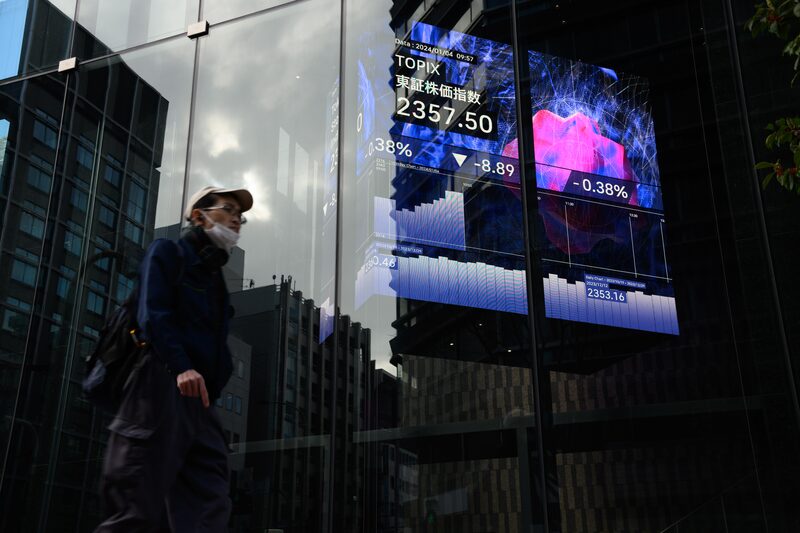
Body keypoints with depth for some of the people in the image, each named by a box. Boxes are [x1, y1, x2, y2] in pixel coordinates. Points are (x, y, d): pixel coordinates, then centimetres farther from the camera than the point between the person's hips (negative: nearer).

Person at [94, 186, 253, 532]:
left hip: (199, 401, 8)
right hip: (162, 387, -8)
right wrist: (181, 367, -24)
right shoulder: (167, 253, 7)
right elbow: (153, 313, -10)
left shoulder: (215, 276, 28)